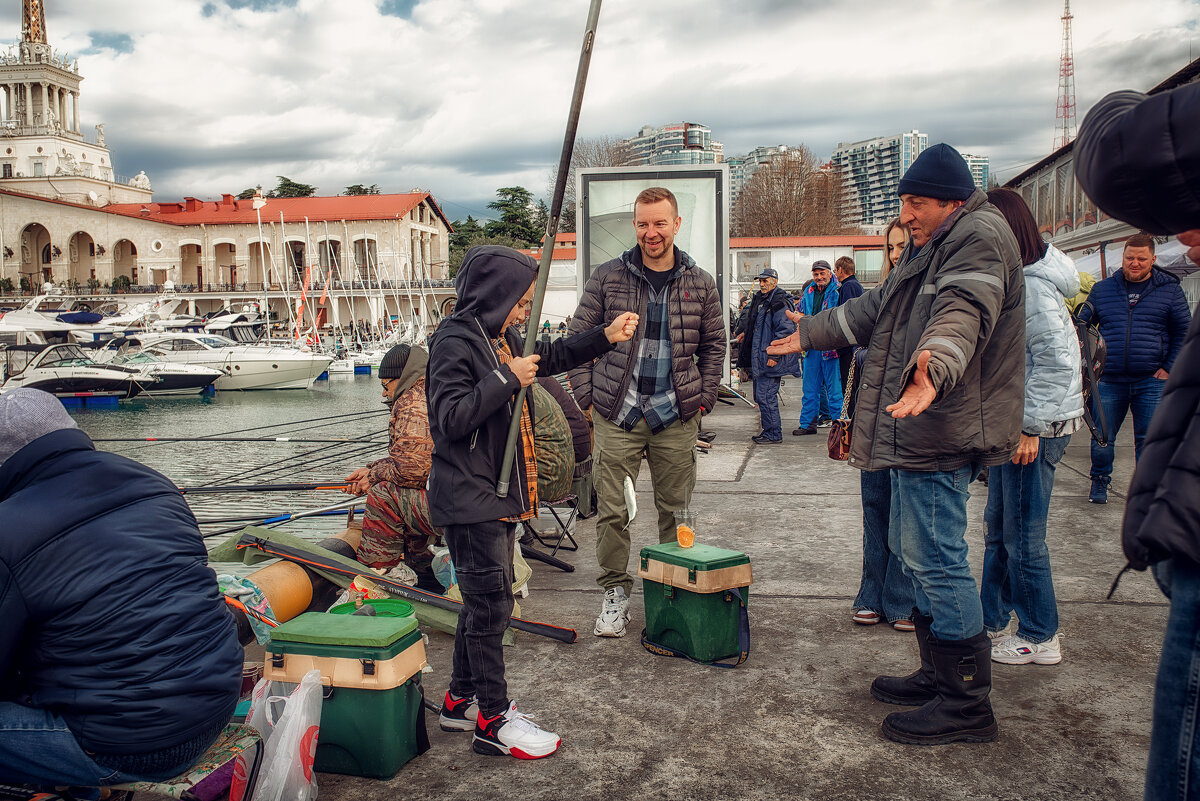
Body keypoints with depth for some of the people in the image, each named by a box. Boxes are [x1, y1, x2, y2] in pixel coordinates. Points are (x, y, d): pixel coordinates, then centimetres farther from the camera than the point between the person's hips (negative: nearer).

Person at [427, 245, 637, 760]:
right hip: (469, 500, -10)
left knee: (484, 601, 16)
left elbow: (550, 356, 28)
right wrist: (507, 380, -23)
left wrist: (605, 336, 20)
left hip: (498, 496, 10)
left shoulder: (499, 338, 13)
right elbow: (451, 417, -24)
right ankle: (493, 721, 7)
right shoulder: (454, 341, -15)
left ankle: (461, 701, 30)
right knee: (491, 605, -4)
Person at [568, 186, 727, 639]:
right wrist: (587, 396, -1)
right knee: (612, 510, 0)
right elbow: (580, 338, 5)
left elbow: (713, 344, 14)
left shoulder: (700, 284, 7)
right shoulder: (607, 278, 1)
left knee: (675, 508, 10)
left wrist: (703, 398, 5)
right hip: (616, 413, -1)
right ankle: (615, 591, 16)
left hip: (676, 416, 2)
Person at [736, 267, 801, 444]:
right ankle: (768, 431, 23)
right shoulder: (760, 300, 17)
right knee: (760, 395, 13)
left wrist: (774, 356, -22)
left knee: (765, 396, -10)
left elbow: (784, 332, -19)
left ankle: (774, 434, -2)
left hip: (771, 360, -10)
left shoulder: (779, 303, -12)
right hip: (759, 359, 10)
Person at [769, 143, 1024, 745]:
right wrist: (812, 333, 40)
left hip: (942, 431, -11)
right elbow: (877, 308, 33)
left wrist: (935, 365, -50)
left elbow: (964, 309, -32)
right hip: (916, 430, 11)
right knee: (912, 549, 17)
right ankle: (938, 676, 30)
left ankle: (968, 705, 2)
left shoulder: (979, 234, -11)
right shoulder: (933, 245, 23)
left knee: (935, 558, -9)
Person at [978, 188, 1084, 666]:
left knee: (1022, 536, 0)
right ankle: (992, 622, 29)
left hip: (1036, 428, -10)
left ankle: (1040, 639, 15)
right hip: (1015, 422, 10)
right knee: (998, 527, 17)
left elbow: (1057, 361, -21)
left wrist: (1030, 426, -20)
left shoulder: (1032, 287, -18)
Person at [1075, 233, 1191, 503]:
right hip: (1110, 381, 1)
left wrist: (1169, 368, 0)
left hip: (1152, 382, -1)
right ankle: (1099, 481, 25)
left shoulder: (1169, 290, 6)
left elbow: (1184, 331, 8)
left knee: (1149, 440, 2)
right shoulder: (1102, 289, 8)